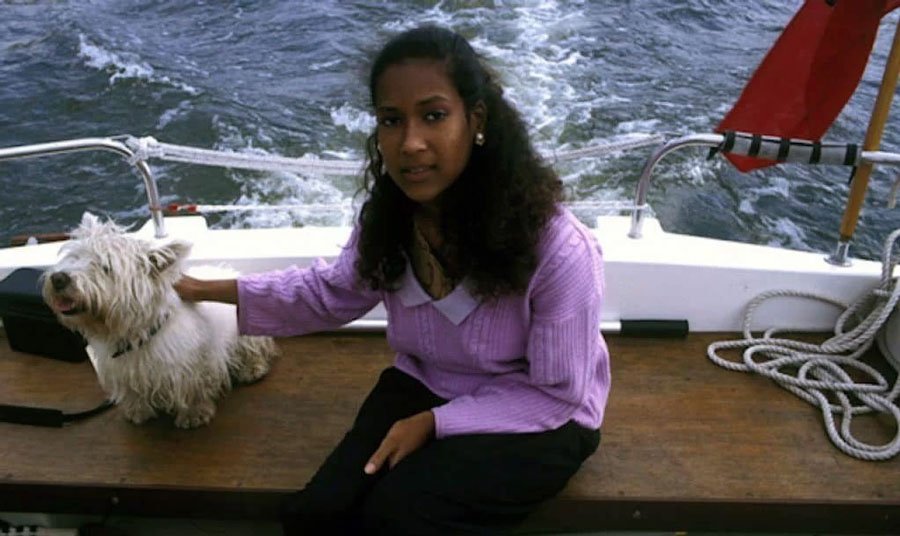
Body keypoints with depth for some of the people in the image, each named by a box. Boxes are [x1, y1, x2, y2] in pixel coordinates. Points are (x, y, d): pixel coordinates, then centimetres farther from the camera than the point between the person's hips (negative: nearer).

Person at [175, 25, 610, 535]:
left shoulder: (557, 247, -30)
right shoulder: (387, 215, -12)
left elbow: (555, 394, -19)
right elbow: (334, 291, 6)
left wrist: (434, 423, -23)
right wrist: (210, 290, 4)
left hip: (537, 418, -4)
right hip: (426, 388, 5)